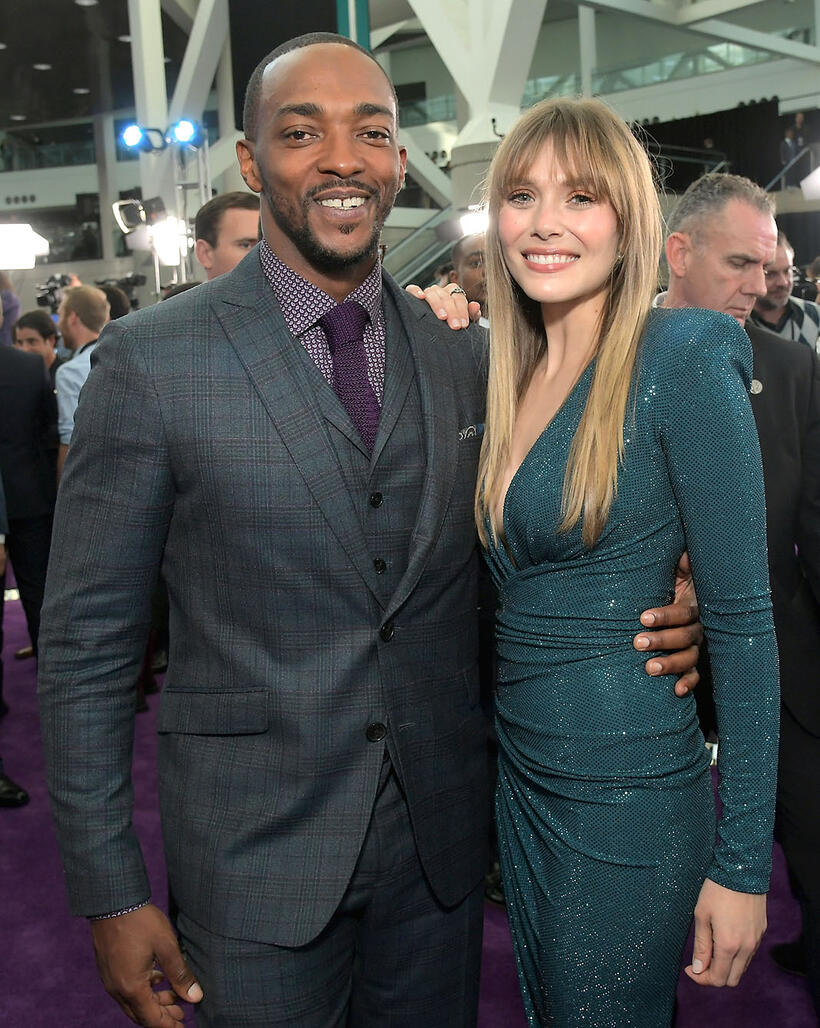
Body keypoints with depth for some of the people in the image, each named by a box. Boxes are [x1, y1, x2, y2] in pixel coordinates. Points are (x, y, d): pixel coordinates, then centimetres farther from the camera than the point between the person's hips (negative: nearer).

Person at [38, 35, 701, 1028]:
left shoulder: (463, 354, 0)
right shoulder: (149, 359, -11)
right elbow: (85, 646, -8)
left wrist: (646, 613, -7)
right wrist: (112, 897, -8)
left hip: (442, 836, 4)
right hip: (256, 856, -3)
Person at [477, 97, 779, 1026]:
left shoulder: (683, 357, -15)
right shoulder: (510, 374, 5)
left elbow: (741, 618, -15)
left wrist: (744, 863, -14)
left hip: (629, 799, -7)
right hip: (522, 775, 7)